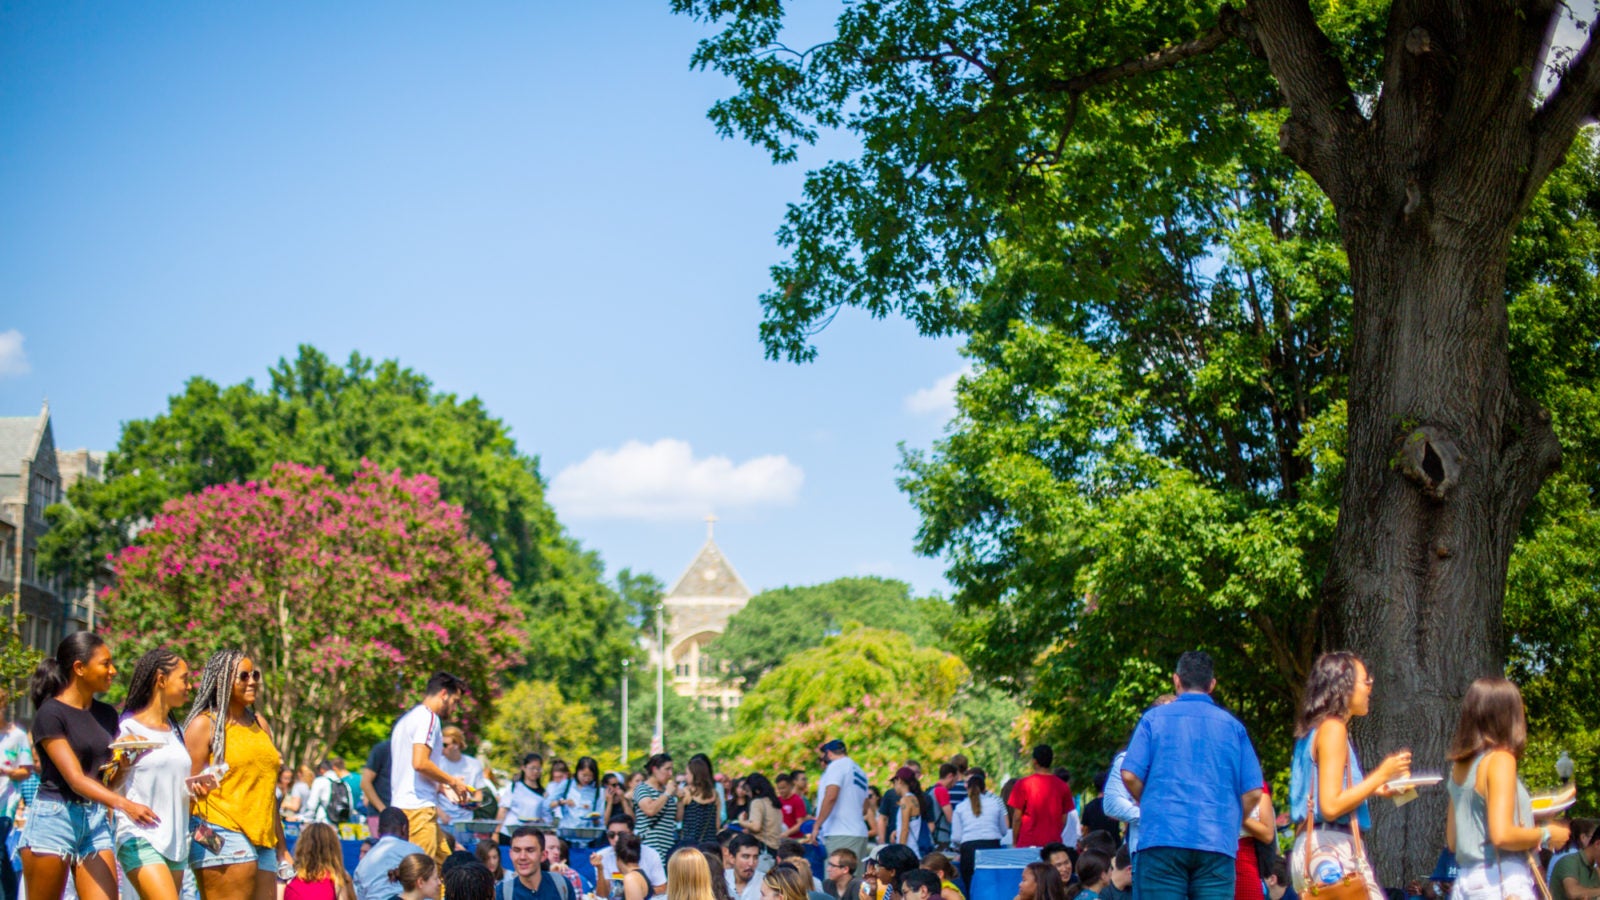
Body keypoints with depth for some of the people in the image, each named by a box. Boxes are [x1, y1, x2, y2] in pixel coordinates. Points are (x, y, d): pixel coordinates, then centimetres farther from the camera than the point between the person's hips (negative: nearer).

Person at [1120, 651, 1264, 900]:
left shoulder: (1154, 719, 5)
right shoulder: (1233, 726, 9)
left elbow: (1130, 775, -2)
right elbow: (1253, 791, 4)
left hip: (1162, 838, -1)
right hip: (1217, 845, 1)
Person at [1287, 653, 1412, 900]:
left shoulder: (1316, 730, 18)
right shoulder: (1332, 728, -10)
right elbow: (1331, 806, -18)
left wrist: (1374, 787, 21)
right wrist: (1381, 775, -10)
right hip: (1332, 849, -10)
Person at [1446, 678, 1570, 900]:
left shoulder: (1459, 765, 14)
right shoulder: (1500, 759, -10)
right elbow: (1502, 836, -20)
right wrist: (1546, 835, -3)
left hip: (1466, 882, 8)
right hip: (1503, 882, -8)